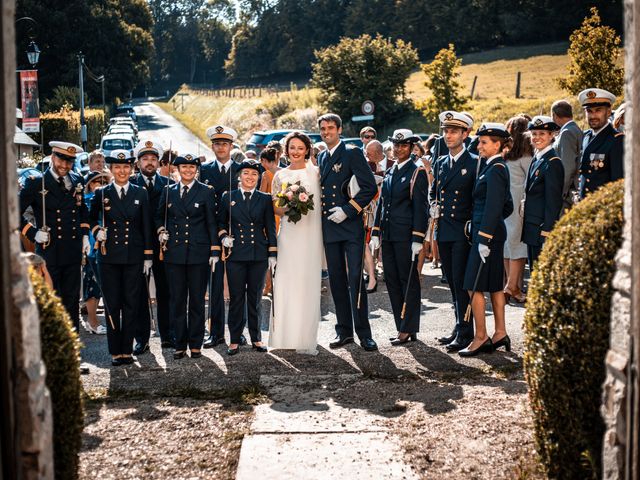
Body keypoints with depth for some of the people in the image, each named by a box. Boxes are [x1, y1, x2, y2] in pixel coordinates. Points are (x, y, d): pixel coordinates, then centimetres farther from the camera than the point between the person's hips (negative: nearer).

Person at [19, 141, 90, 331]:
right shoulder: (36, 183, -6)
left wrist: (85, 235, 14)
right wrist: (33, 233, -10)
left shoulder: (77, 181, 9)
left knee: (72, 301, 10)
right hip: (49, 253, -4)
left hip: (73, 253, 5)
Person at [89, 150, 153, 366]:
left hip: (133, 256, 0)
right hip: (109, 256, 0)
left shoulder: (140, 194, 5)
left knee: (131, 304, 2)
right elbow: (91, 218, 19)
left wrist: (148, 256, 1)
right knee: (112, 304, 2)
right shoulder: (101, 194, 4)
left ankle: (127, 350, 10)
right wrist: (97, 231, -2)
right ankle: (115, 351, 8)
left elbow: (146, 226, 5)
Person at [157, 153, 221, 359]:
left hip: (198, 252, -2)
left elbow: (212, 223, 2)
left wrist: (214, 251, -3)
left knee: (197, 300, 3)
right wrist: (161, 231, 2)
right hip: (174, 253, 2)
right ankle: (180, 344, 11)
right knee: (177, 300, 3)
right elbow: (159, 217, 23)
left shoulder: (206, 192, 4)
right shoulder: (168, 192, 10)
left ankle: (195, 344, 11)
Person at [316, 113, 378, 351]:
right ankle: (344, 331, 16)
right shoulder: (320, 158, 15)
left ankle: (364, 333, -2)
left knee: (355, 278, -8)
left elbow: (370, 187, -11)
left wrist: (347, 210, -14)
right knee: (336, 279, 9)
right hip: (329, 228, 6)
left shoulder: (352, 153, -4)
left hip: (351, 226, -6)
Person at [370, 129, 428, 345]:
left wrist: (418, 239, -15)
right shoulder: (389, 173, 16)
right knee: (392, 280, 9)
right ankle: (402, 327, 17)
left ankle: (408, 329, 5)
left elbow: (420, 207, -10)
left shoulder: (417, 173, -5)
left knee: (408, 281, -1)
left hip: (406, 236, -7)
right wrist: (376, 233, 13)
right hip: (388, 236, 7)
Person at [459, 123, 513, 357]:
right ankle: (500, 333, 19)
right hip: (494, 234, 10)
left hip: (487, 234, -10)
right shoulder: (497, 168, 14)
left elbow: (493, 207, -21)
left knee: (474, 287, -6)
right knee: (495, 285, 13)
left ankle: (480, 338, -1)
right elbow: (507, 206, 19)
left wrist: (484, 238, -22)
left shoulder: (495, 170, -15)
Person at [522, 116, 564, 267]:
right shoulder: (536, 161, 15)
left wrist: (546, 232, -18)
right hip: (532, 231, 9)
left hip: (543, 230, -9)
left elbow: (553, 202, -16)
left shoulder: (552, 163, -13)